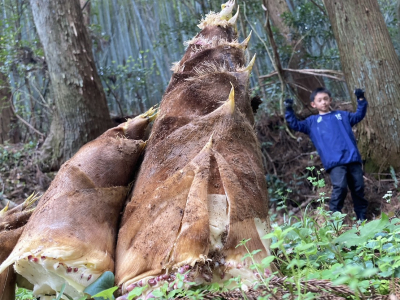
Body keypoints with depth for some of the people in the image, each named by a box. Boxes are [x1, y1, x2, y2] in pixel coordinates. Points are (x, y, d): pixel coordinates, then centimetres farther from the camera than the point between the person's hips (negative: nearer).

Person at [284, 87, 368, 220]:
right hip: (334, 162, -3)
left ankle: (362, 218, 18)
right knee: (340, 187, -20)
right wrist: (289, 111, -2)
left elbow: (359, 115, 29)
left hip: (353, 158, 3)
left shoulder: (342, 115, 23)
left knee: (358, 188, 6)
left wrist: (361, 100, 17)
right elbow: (296, 125, 10)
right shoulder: (312, 121, 16)